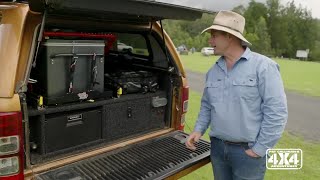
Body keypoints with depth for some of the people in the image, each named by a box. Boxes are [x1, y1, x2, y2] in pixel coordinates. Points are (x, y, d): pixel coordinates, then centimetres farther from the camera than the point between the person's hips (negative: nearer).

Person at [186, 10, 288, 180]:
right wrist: (198, 130, 0)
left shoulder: (263, 66, -12)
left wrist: (260, 149, -14)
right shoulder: (213, 71, 5)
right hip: (217, 147, 5)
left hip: (248, 151, -5)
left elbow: (276, 111, -15)